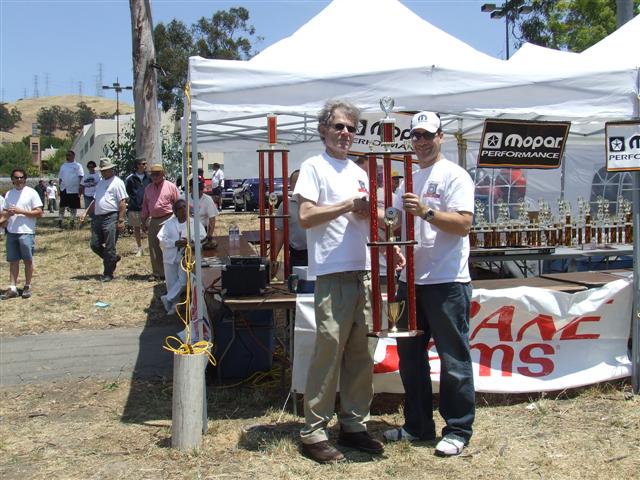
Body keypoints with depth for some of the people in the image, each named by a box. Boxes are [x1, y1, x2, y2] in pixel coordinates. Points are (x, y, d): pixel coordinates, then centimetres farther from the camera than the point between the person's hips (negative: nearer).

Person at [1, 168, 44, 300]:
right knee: (13, 260, 5)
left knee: (28, 259, 1)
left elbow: (39, 213, -8)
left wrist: (21, 211, -16)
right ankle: (12, 288, 8)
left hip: (26, 232, -5)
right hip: (11, 232, 5)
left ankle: (27, 286, 13)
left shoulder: (31, 193, -4)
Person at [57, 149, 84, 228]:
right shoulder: (63, 166, 14)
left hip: (74, 189, -3)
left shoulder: (77, 166, 2)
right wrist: (59, 186, 10)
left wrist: (80, 187, -10)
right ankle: (60, 220, 1)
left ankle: (73, 220, 17)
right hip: (64, 189, 3)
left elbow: (81, 177, -3)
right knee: (62, 206, -2)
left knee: (73, 207, 5)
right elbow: (60, 177, 18)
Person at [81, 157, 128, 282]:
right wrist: (86, 213, 18)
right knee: (95, 245, 7)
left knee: (109, 248, -3)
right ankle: (113, 258, 28)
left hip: (111, 218, -8)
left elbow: (122, 203, -12)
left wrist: (121, 220, -18)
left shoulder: (117, 182, -6)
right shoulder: (100, 182, 20)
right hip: (98, 218, 8)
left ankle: (108, 274, 6)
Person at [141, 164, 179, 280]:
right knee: (153, 248, 8)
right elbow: (145, 205, 19)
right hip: (153, 221, 6)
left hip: (167, 220, -5)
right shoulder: (148, 188, 14)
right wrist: (144, 221, 16)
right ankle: (157, 272, 17)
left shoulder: (171, 187, -1)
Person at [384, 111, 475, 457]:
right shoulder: (408, 180, 18)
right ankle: (418, 425, 27)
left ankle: (458, 430, 13)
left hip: (446, 283, -8)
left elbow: (463, 224, -17)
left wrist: (425, 211, -27)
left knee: (453, 360, 0)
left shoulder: (454, 175, -6)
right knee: (410, 355, 15)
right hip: (411, 280, 8)